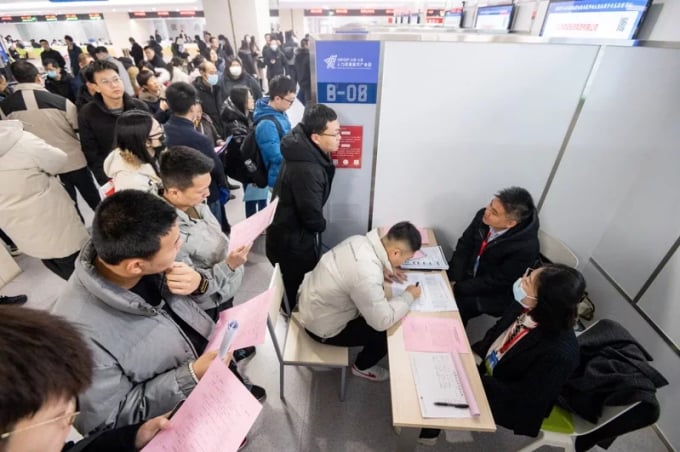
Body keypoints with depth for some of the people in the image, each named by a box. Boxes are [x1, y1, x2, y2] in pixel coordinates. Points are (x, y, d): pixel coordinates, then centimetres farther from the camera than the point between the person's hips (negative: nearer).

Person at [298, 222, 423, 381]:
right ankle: (362, 366, 29)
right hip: (323, 327, -8)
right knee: (388, 333, 2)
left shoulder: (359, 240, -11)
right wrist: (409, 296, -13)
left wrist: (384, 269, -1)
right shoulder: (367, 276, -37)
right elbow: (383, 321, -26)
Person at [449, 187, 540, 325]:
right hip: (466, 276, 6)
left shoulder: (526, 247, -29)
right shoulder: (484, 215, -14)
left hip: (492, 294, -5)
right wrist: (453, 280, -14)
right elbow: (464, 245, -4)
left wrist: (457, 288, -19)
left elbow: (495, 282, -22)